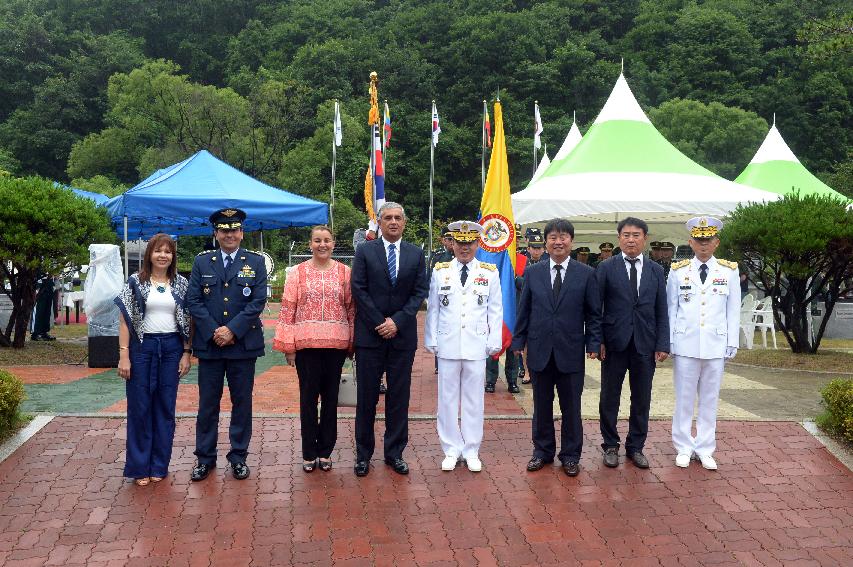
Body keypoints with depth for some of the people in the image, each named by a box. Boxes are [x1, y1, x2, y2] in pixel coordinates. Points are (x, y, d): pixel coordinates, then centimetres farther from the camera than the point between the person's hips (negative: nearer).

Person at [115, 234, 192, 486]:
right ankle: (140, 466, 17)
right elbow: (125, 319, -3)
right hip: (142, 346, -2)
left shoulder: (181, 283, 4)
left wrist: (187, 353, 0)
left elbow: (188, 320, 6)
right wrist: (124, 355, -8)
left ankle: (159, 465, 20)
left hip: (171, 349, 2)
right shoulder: (135, 281, -1)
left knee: (165, 407, 8)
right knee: (139, 407, 4)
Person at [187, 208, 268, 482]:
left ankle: (239, 457, 19)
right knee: (207, 403, 7)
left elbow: (258, 301, -4)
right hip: (209, 344, 1)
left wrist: (232, 330, -13)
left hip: (243, 344, -1)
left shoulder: (256, 262, 4)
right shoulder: (202, 262, 8)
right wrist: (214, 331, -10)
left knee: (242, 402, 7)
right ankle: (205, 458, 19)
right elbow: (193, 300, 2)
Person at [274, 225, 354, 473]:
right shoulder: (297, 272, 2)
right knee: (308, 396, 6)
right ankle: (309, 453, 18)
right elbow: (287, 310, 0)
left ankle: (325, 451, 22)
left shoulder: (345, 272, 5)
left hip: (336, 344, 1)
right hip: (306, 343, -1)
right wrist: (288, 346, -4)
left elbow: (352, 308, 6)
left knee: (331, 396, 9)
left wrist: (352, 342, 2)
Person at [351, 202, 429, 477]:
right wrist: (380, 324, -9)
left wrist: (397, 321, -10)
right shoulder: (365, 251, 2)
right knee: (367, 397, 5)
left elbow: (420, 291, 2)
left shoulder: (415, 254, 7)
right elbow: (359, 289, -4)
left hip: (403, 334, 2)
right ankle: (363, 454, 16)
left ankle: (394, 453, 18)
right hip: (370, 333, -1)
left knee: (399, 396, 7)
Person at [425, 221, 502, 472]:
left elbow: (495, 311, 4)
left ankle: (472, 451, 19)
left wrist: (494, 343, -1)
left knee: (474, 400, 7)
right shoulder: (440, 271, 4)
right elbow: (432, 309, 6)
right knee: (448, 399, 7)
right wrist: (431, 341, 3)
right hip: (447, 345, 1)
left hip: (477, 346, 0)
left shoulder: (490, 272, 3)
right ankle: (451, 450, 19)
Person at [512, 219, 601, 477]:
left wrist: (593, 343, -5)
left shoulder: (586, 274, 0)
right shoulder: (533, 272, 4)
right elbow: (524, 310, 7)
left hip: (571, 350, -1)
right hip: (539, 349, 1)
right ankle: (542, 451, 27)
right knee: (542, 405, 12)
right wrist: (518, 340, 3)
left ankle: (570, 455, 23)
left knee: (571, 407, 8)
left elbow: (594, 313, 2)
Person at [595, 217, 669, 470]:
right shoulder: (606, 268, -1)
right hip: (614, 343, -2)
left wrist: (662, 344, -1)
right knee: (609, 397, 7)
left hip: (645, 345, 2)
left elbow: (661, 311, 6)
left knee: (642, 399, 9)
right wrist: (597, 340, -9)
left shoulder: (656, 271, 7)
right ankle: (610, 446, 22)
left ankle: (636, 447, 23)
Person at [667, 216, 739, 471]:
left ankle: (705, 449, 20)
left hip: (716, 346, 1)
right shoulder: (678, 271, 1)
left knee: (710, 399, 9)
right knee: (684, 399, 7)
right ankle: (684, 447, 19)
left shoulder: (729, 271, 2)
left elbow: (733, 310, 4)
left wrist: (732, 344, 2)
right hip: (685, 345, -1)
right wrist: (669, 342, 0)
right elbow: (671, 309, 3)